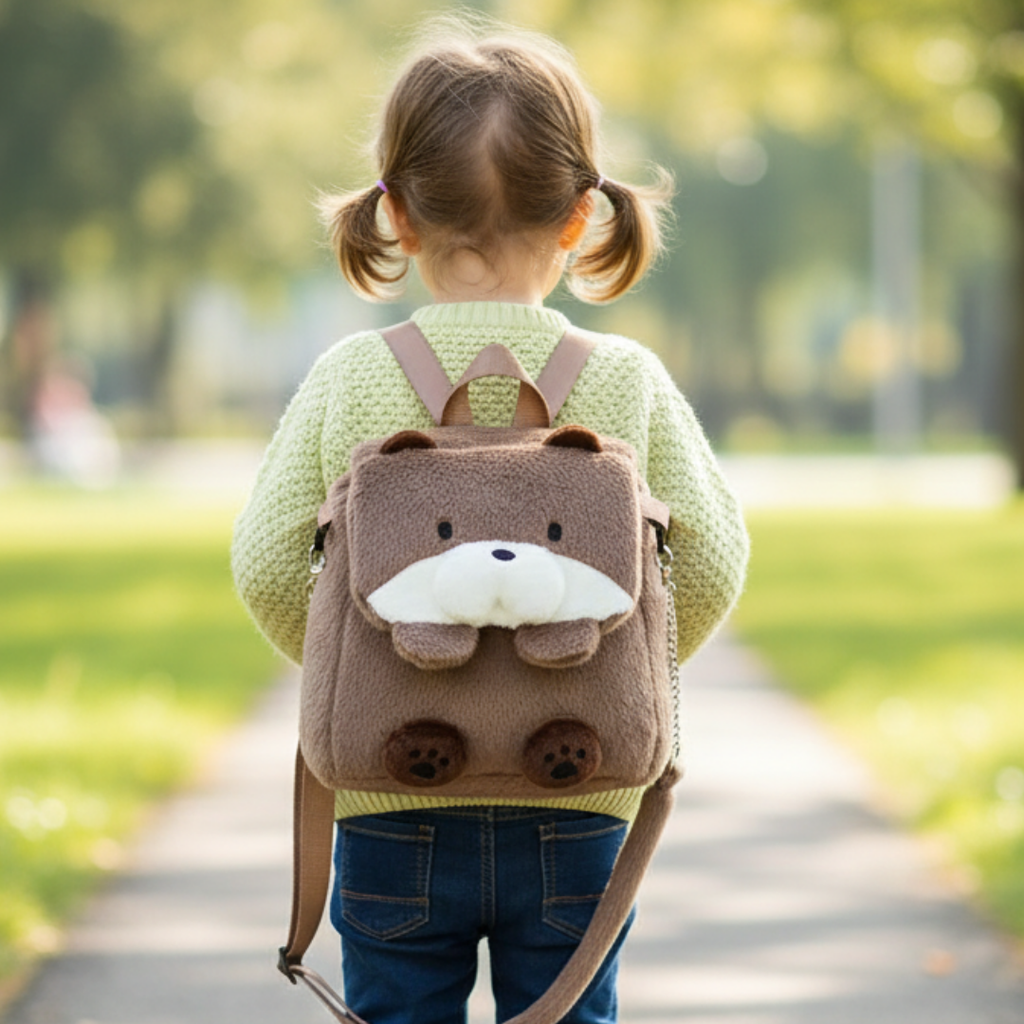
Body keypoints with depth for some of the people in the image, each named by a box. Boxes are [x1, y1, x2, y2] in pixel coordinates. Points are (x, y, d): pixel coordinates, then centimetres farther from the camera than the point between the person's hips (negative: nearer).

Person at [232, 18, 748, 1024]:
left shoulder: (348, 378, -6)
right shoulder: (628, 380, -6)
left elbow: (267, 564, -7)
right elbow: (709, 565, -4)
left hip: (391, 815, 0)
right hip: (574, 815, 0)